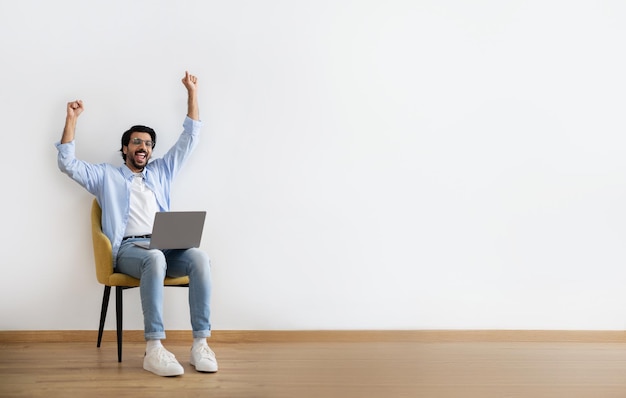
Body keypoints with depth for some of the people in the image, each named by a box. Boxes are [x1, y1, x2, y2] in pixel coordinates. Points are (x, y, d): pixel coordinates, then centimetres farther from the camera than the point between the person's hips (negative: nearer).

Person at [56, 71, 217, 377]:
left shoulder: (161, 172, 28)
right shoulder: (106, 176, 22)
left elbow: (189, 139, 27)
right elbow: (67, 164, 12)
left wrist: (192, 93, 22)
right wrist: (71, 119, 7)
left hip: (164, 246, 3)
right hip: (128, 249, -3)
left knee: (200, 258, -32)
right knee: (155, 259, -41)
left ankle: (200, 343, -33)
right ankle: (154, 350, -44)